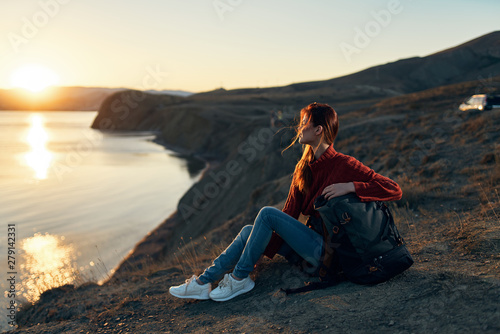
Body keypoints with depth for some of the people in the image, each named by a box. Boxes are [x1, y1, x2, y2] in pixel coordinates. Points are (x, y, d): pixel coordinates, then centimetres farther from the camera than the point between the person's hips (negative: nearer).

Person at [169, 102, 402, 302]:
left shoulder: (346, 166, -13)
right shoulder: (303, 167, 9)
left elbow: (394, 190, -17)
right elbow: (290, 213, 7)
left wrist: (350, 186, -27)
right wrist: (263, 252, 0)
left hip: (327, 251, -8)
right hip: (313, 241, 8)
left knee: (267, 213, -19)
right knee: (250, 231, -3)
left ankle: (239, 279, -9)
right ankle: (204, 282, -6)